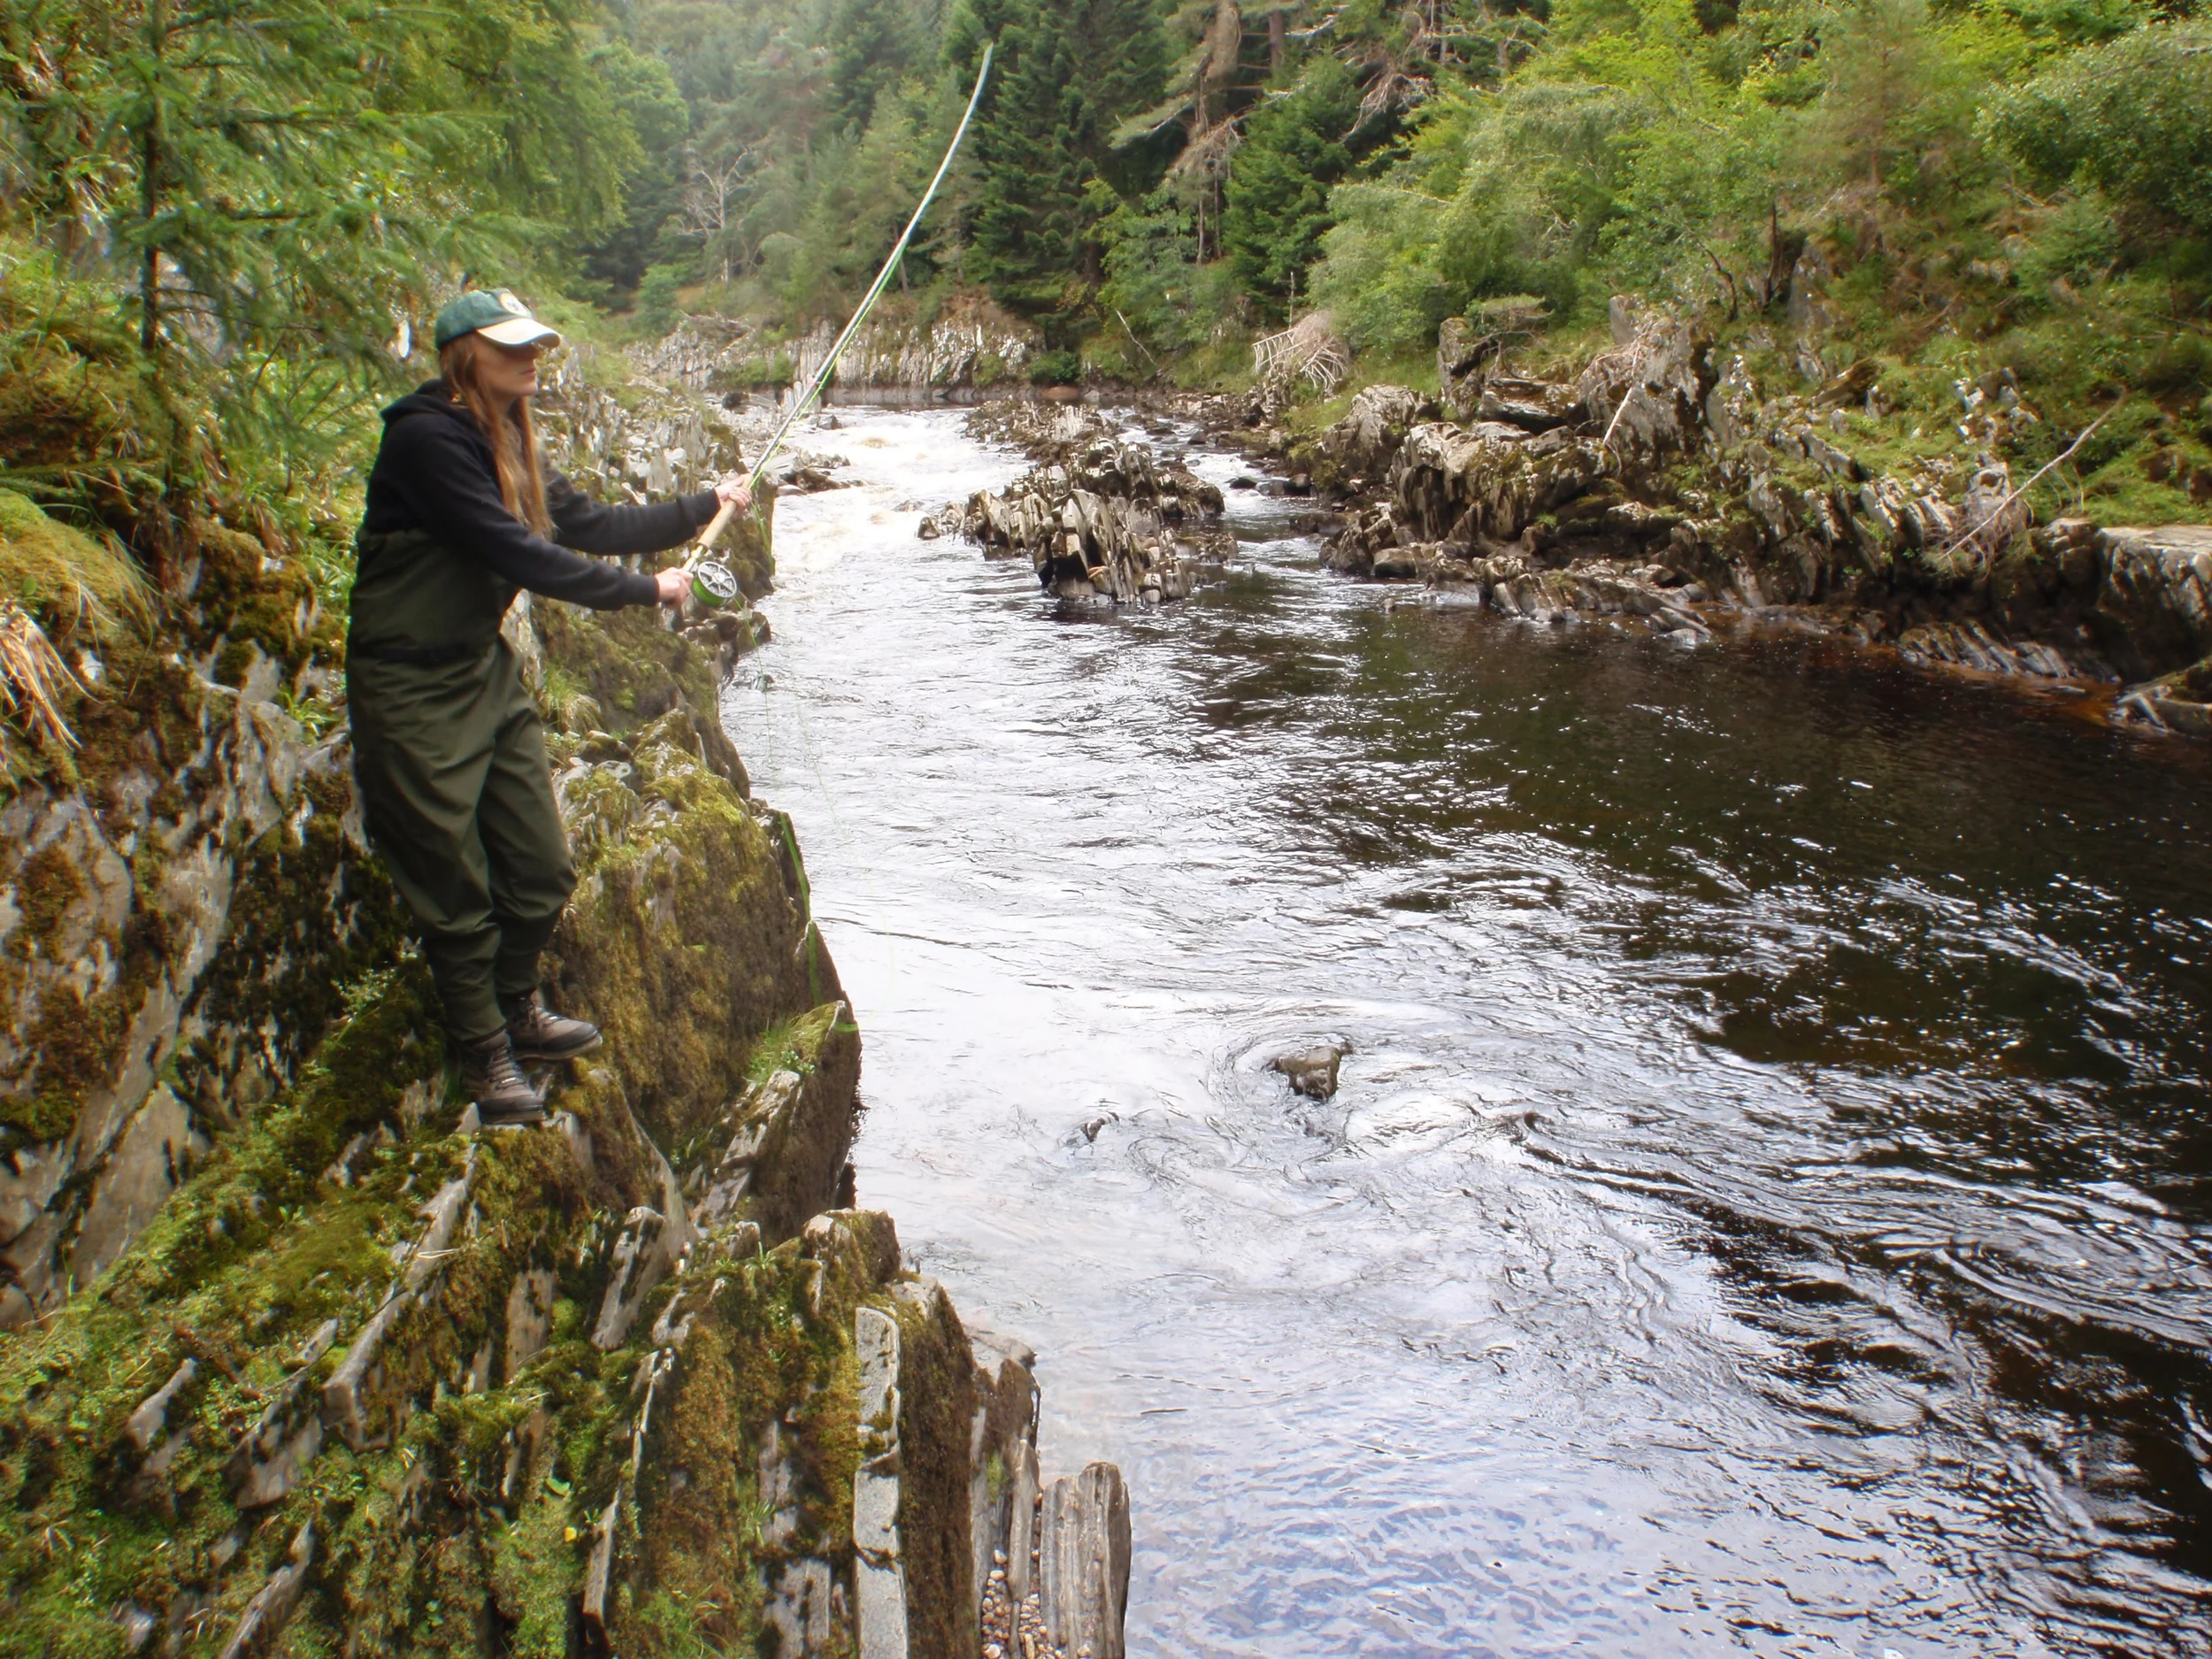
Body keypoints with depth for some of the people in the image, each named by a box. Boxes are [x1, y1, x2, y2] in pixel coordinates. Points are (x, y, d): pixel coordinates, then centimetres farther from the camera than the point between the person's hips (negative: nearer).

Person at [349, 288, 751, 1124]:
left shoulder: (505, 442, 8)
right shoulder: (427, 438, -20)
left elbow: (588, 524, 11)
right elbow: (521, 556, -24)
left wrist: (702, 505, 10)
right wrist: (647, 589, -17)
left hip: (487, 671, 9)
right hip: (413, 689, -8)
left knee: (543, 868, 12)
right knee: (457, 891, 4)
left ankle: (517, 1010, 35)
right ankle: (485, 1053, 22)